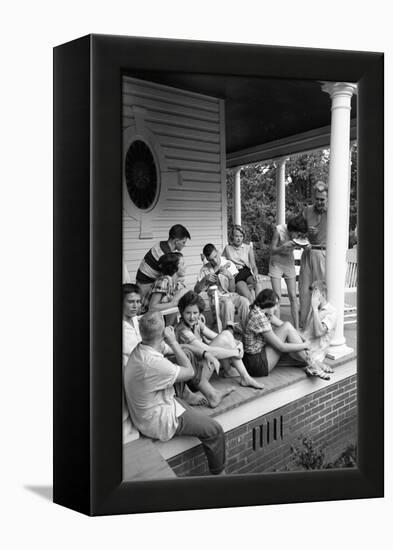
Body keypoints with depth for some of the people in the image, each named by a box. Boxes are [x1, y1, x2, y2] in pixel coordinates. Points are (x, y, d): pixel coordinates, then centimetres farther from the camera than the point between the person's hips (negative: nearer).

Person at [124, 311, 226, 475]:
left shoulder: (139, 350, -7)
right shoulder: (154, 363, -36)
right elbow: (189, 372, -20)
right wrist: (173, 342, -19)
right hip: (158, 422, -9)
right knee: (214, 430, -1)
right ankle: (218, 473, 18)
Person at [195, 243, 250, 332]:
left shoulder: (229, 264, 2)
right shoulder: (205, 269, 2)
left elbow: (232, 290, -1)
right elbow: (196, 290, -2)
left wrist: (230, 277, -19)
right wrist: (205, 279, -17)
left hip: (231, 295, 2)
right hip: (217, 297, -2)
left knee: (245, 302, -30)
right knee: (228, 303, -37)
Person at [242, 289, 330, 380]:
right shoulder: (259, 318, -22)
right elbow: (281, 347, -18)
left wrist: (303, 340, -1)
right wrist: (305, 345, -6)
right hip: (257, 364, -9)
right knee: (287, 327, -12)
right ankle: (310, 365, -5)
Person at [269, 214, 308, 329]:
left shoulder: (297, 234, -13)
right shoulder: (279, 230, -22)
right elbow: (273, 251, -16)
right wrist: (283, 246, -34)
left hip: (289, 263, 3)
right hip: (276, 263, -3)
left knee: (293, 296, -1)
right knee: (277, 297, -9)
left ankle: (296, 327, 3)